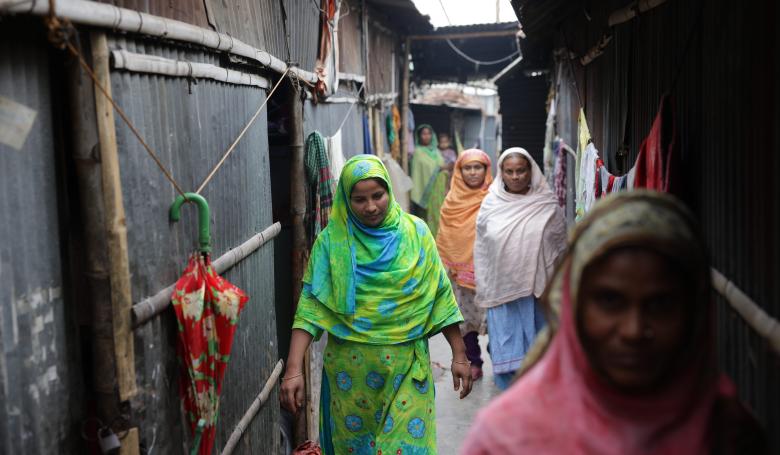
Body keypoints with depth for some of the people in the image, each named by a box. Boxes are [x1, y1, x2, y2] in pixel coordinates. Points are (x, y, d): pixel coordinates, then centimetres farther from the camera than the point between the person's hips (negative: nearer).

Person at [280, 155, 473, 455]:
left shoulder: (415, 232, -1)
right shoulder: (332, 241, -4)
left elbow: (440, 296, 3)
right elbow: (310, 306, -10)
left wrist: (459, 355, 2)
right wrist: (294, 369, -18)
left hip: (407, 365, 0)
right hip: (350, 367, 0)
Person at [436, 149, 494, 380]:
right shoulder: (452, 200, 5)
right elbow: (444, 235, 9)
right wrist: (444, 264, 3)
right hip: (460, 269, 3)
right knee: (465, 316, 7)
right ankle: (474, 362, 20)